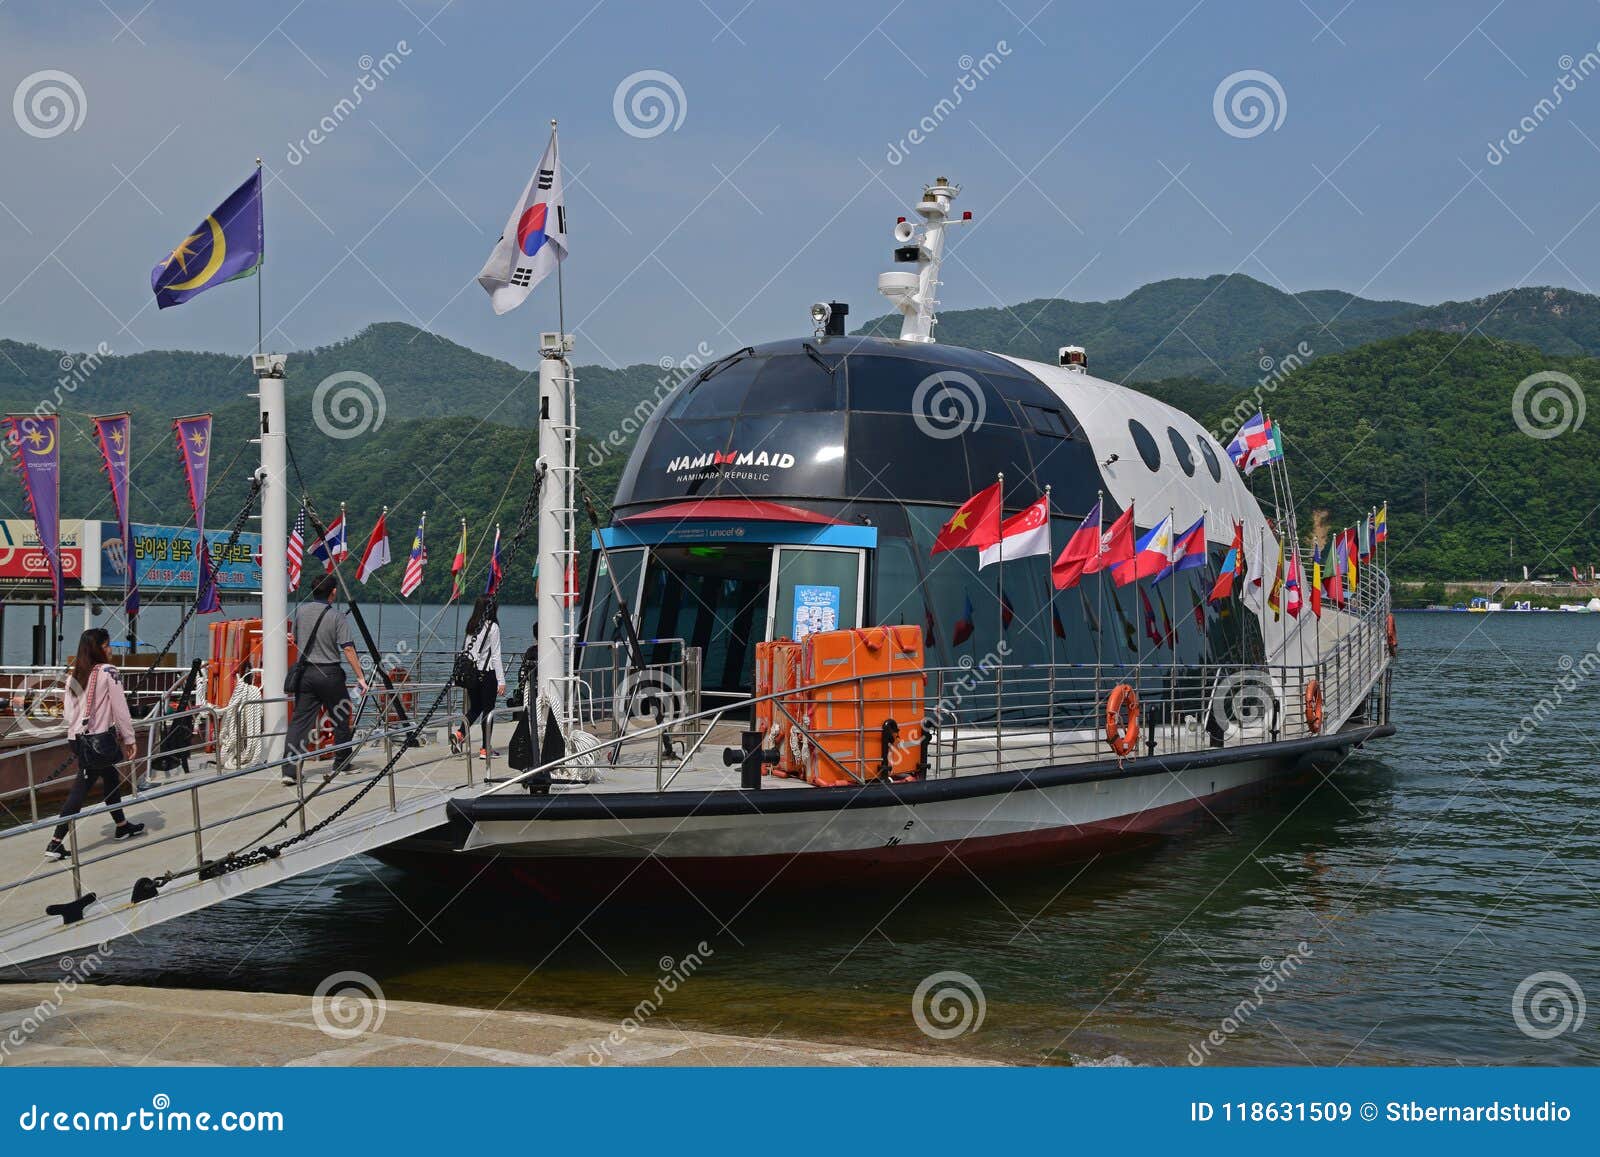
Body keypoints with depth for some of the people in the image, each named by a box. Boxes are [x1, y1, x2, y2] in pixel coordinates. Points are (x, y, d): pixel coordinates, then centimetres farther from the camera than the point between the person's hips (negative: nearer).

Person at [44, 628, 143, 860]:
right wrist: (128, 739, -3)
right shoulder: (108, 671, -11)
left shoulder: (74, 677, 9)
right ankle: (56, 842, -3)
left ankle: (122, 826, 36)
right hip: (100, 738, -8)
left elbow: (68, 712, 10)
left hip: (77, 737, 8)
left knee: (111, 776, 22)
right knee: (81, 789, -2)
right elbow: (120, 707, -10)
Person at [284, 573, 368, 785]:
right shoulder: (337, 616, -10)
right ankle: (341, 763, 26)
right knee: (341, 719, 15)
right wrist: (360, 677, -9)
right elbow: (347, 649, -13)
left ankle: (290, 771, -8)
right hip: (329, 673, -4)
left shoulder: (301, 610, 3)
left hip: (305, 672, 4)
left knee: (299, 721, 1)